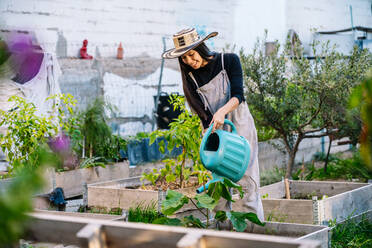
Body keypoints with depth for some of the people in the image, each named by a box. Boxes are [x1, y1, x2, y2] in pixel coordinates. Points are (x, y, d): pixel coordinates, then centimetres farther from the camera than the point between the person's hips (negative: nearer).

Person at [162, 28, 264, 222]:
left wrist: (222, 111, -35)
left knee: (248, 184, -5)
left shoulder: (229, 60, -5)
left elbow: (238, 95, -15)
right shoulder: (191, 77, 1)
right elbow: (203, 114, -4)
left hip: (240, 127, -2)